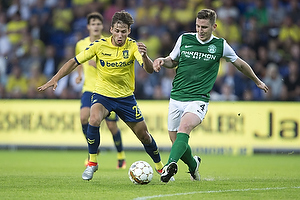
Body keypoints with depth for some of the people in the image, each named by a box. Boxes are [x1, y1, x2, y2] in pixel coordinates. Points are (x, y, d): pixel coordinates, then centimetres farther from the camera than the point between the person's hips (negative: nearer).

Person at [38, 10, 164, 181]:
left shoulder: (133, 46, -14)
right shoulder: (99, 45, -13)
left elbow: (150, 70, -26)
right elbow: (75, 61, -6)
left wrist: (144, 56, -48)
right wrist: (55, 79, -16)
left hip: (126, 97, 1)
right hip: (102, 94, -1)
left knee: (143, 135, 4)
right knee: (94, 119, -31)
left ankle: (160, 166, 30)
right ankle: (92, 162, -13)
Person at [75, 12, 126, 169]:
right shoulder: (81, 44, 4)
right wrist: (79, 75, 9)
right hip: (89, 88, 2)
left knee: (112, 125, 0)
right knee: (84, 117, -22)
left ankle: (121, 155, 26)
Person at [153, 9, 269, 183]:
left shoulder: (220, 45, 0)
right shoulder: (184, 39, 3)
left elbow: (240, 64, 17)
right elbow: (173, 61, 19)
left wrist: (257, 81, 30)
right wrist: (162, 61, -5)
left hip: (199, 99, -3)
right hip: (177, 97, 3)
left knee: (185, 126, -32)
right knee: (175, 140, 5)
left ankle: (171, 164, -48)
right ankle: (193, 165, 36)